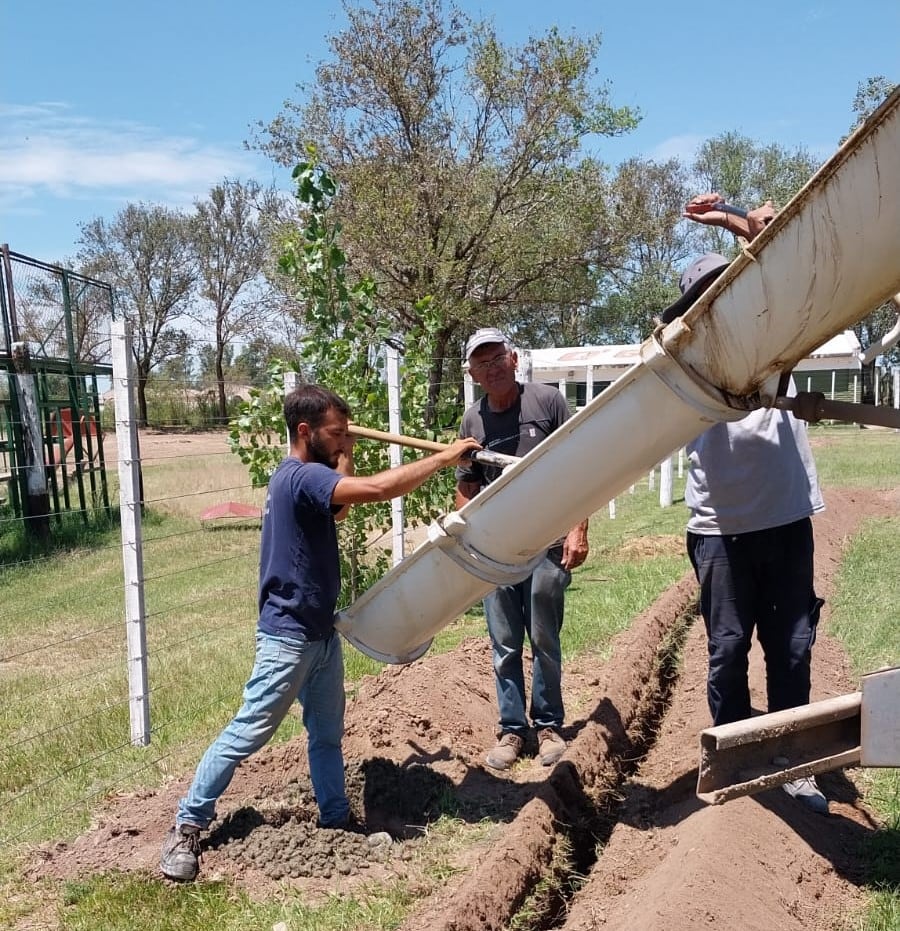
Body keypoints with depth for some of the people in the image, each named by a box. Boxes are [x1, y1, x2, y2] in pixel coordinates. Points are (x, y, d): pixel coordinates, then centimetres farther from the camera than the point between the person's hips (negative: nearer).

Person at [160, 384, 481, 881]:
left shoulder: (306, 476, 9)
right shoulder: (302, 476, -22)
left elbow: (339, 508, 22)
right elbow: (378, 488, -33)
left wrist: (344, 460, 11)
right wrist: (445, 456, -26)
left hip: (320, 631, 10)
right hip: (288, 635, -10)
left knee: (327, 734, 17)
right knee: (248, 733, -1)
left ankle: (336, 822, 29)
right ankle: (187, 826, 12)